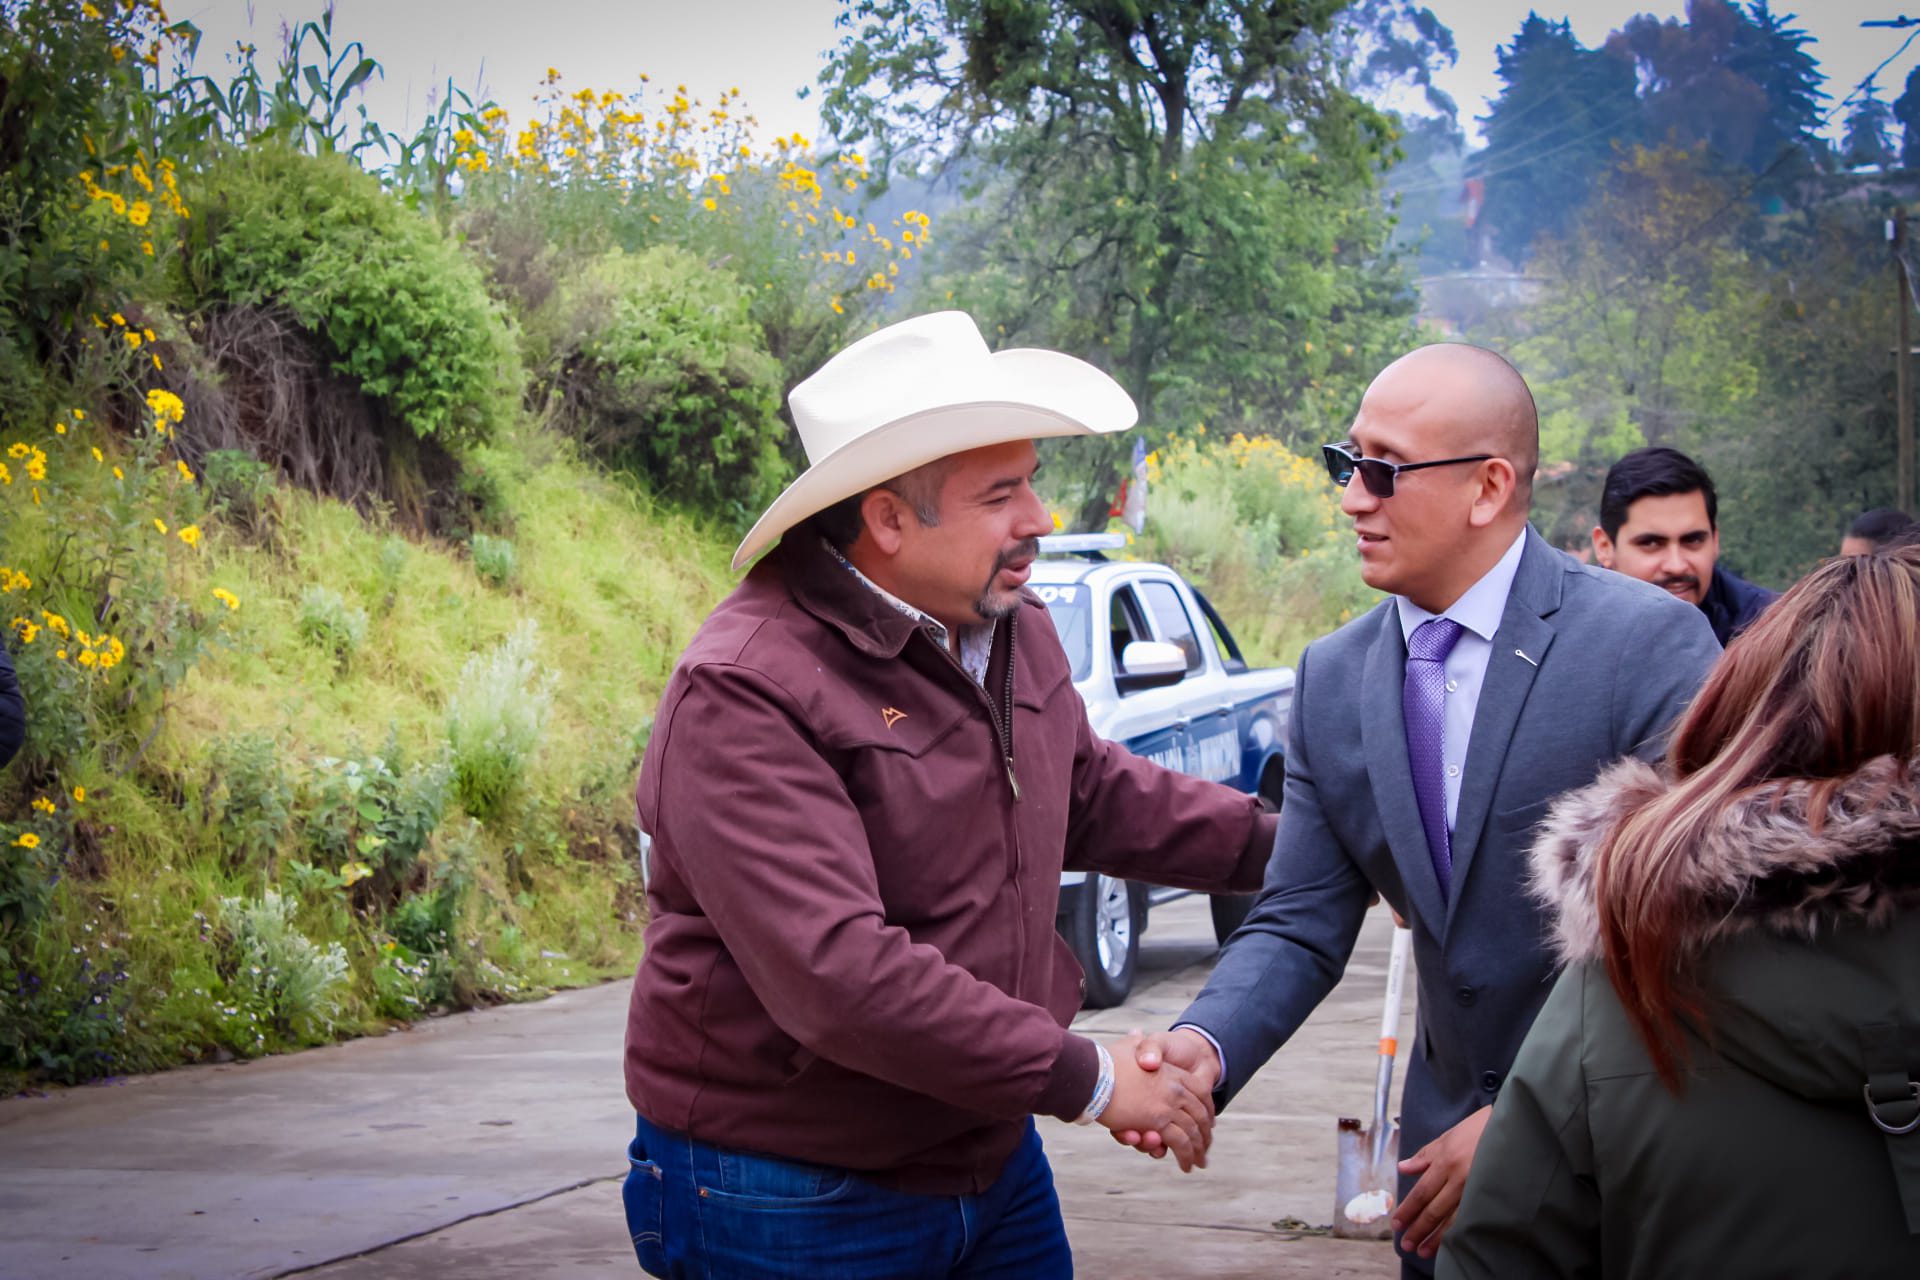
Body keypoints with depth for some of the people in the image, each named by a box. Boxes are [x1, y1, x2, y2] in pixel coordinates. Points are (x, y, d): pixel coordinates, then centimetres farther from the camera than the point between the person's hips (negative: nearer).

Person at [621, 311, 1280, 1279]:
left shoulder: (1013, 632, 6)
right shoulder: (746, 693, -23)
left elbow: (1092, 791, 24)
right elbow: (836, 973, -31)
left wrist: (1276, 845, 15)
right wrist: (1084, 1080, -26)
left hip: (989, 1158, 8)